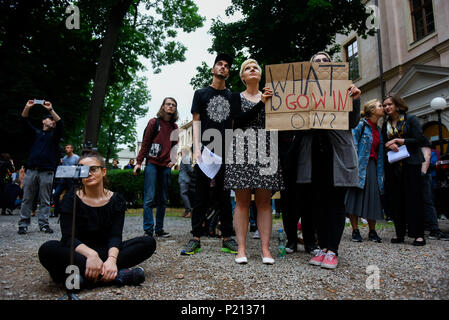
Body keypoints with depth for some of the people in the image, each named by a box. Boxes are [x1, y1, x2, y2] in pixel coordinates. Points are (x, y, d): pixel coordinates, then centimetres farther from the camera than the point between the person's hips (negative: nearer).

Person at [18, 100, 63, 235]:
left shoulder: (55, 135, 14)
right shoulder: (36, 133, 19)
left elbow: (60, 123, -5)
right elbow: (25, 120, 9)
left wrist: (50, 110, -16)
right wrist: (27, 107, -7)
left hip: (47, 172, -1)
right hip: (31, 170, 1)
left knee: (45, 200, 0)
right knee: (27, 199, 1)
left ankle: (44, 224, 3)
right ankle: (23, 224, 6)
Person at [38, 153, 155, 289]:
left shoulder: (117, 200, 1)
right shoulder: (71, 199, -3)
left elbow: (115, 236, -10)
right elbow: (69, 237, -16)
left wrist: (112, 258, -33)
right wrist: (90, 254, -37)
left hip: (105, 251, 2)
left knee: (149, 242, -16)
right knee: (48, 249, -34)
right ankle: (117, 275, -35)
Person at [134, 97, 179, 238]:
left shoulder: (174, 127, 13)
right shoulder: (154, 122, 2)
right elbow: (145, 143, 0)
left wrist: (173, 160, 3)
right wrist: (139, 162, -4)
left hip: (166, 166, 5)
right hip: (152, 164, -4)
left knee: (163, 200, 7)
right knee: (149, 198, -7)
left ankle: (159, 229, 15)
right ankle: (148, 230, -3)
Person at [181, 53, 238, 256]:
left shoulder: (232, 96, 17)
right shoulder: (201, 93, 12)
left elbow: (235, 124, 14)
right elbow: (196, 121, 5)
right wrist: (197, 147, -8)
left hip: (226, 151, 2)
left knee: (224, 195, 5)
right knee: (201, 195, 0)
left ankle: (227, 239, 10)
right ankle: (196, 239, 6)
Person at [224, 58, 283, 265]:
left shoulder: (269, 96, 17)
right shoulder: (236, 97, 13)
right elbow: (239, 119, -6)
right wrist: (261, 103, -10)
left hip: (265, 150, 2)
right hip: (242, 150, -1)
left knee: (264, 201, -1)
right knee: (242, 201, -3)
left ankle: (265, 248, 4)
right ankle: (241, 248, 2)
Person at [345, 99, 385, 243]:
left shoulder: (378, 129, 17)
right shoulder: (360, 125, -5)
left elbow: (380, 153, 21)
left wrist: (380, 172, 14)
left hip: (373, 166, 6)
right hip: (360, 165, -6)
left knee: (373, 198, 4)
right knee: (356, 196, -3)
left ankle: (372, 231, 14)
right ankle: (355, 231, 6)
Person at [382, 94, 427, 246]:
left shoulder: (411, 119, 2)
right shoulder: (386, 124, 15)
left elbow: (420, 140, -6)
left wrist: (399, 140, -10)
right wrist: (390, 145, -7)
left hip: (410, 164, -4)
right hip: (392, 165, 4)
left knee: (413, 197, -5)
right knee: (395, 199, 1)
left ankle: (419, 235, 1)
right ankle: (400, 234, 8)